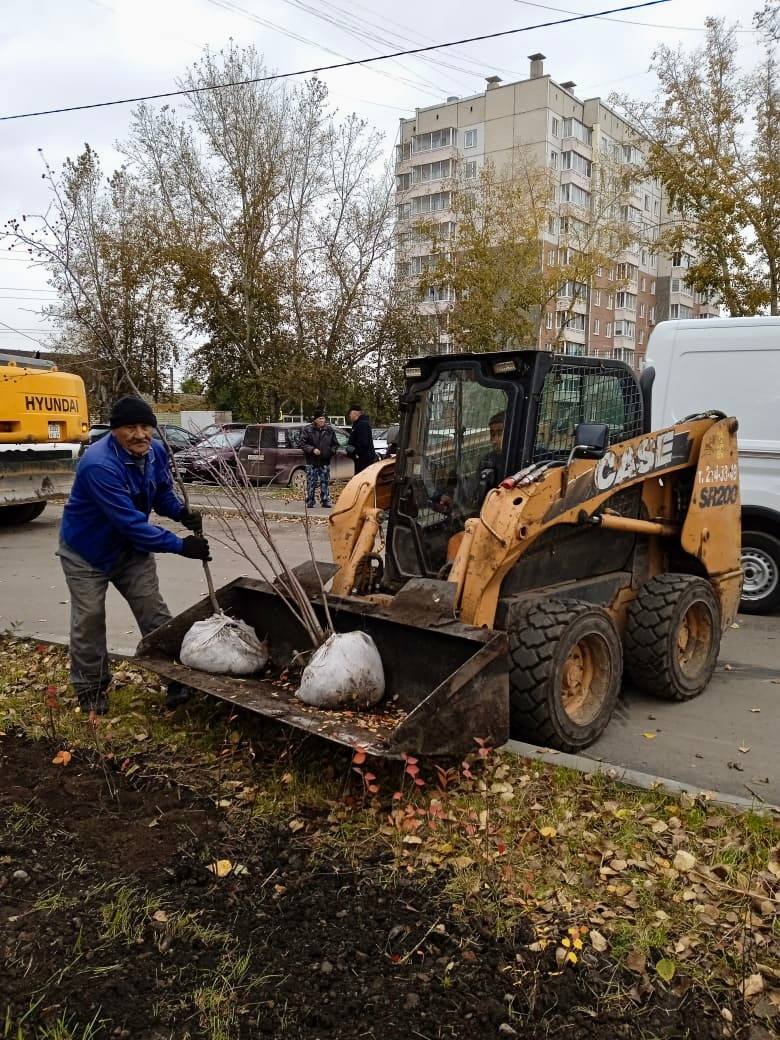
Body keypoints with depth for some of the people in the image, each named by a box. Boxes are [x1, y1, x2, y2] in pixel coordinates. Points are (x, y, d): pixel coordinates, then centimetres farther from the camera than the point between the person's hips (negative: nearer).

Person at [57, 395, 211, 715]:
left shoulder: (156, 451, -12)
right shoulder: (98, 464, -35)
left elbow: (162, 493, 6)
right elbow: (130, 521, -37)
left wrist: (182, 512, -17)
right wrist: (180, 545, -36)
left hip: (132, 547, 6)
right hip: (87, 550, -5)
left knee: (154, 611, 4)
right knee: (89, 618, 3)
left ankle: (175, 678, 12)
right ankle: (90, 689, 22)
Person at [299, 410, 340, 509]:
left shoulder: (330, 430, 7)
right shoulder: (308, 429, -2)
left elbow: (335, 444, 13)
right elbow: (303, 443, -4)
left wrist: (332, 451, -5)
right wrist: (312, 449, -17)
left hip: (325, 461, 2)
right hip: (312, 461, -2)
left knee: (325, 482, 5)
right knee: (311, 483, 0)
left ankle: (325, 501, 12)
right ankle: (310, 502, 7)